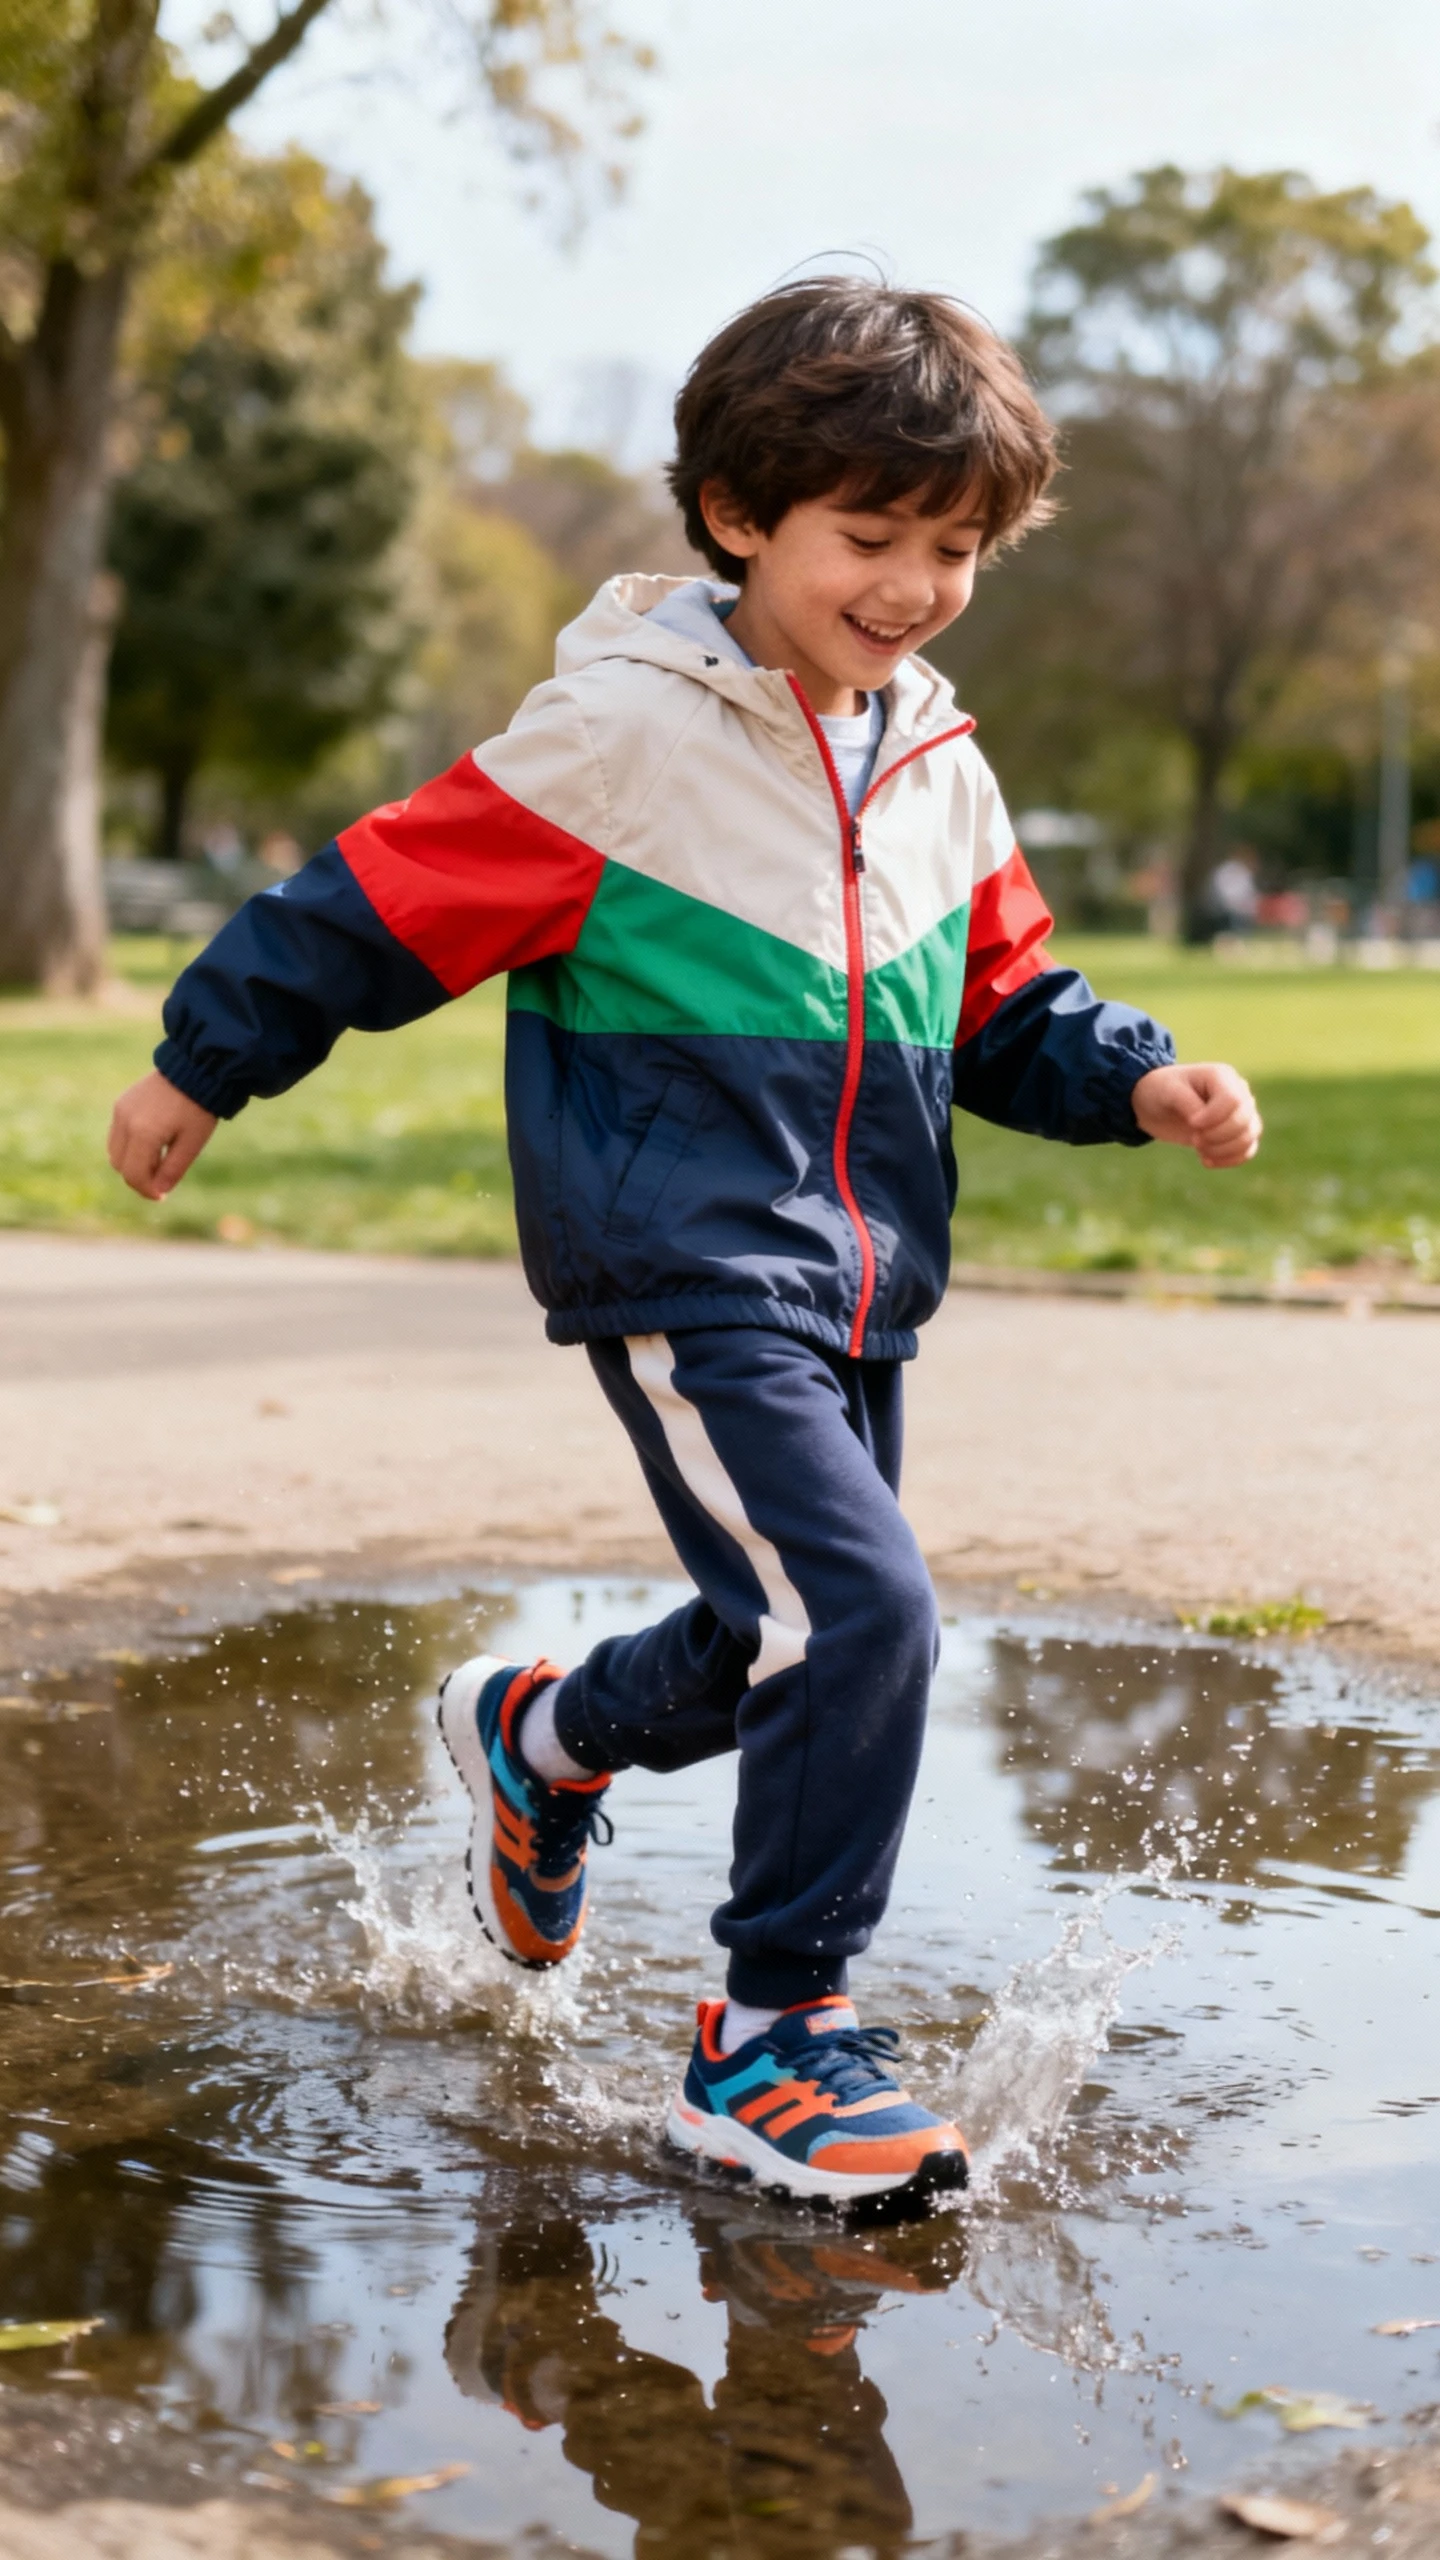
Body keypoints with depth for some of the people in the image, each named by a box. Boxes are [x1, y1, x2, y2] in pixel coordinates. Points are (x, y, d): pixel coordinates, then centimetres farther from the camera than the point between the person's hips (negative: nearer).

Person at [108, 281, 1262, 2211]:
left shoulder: (942, 780, 9)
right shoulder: (624, 735, -12)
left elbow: (1007, 1005, 18)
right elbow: (390, 897, -7)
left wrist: (1140, 1080, -1)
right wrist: (203, 1064, 0)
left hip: (858, 1287, 8)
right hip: (680, 1272, -8)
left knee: (780, 1654, 17)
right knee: (859, 1611, -19)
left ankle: (540, 1742, 48)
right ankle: (773, 2042, -4)